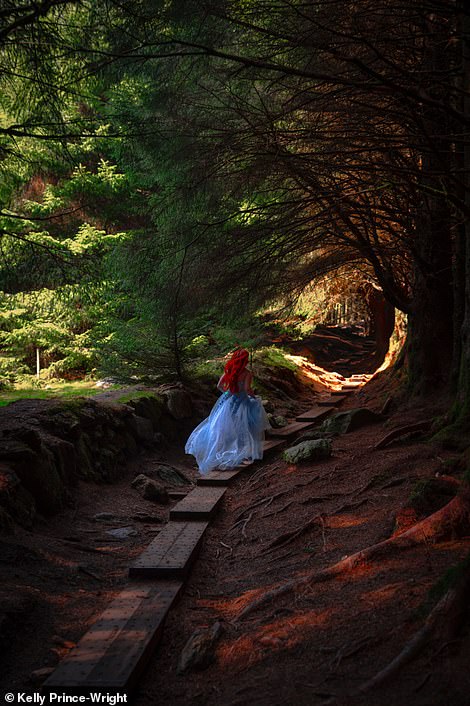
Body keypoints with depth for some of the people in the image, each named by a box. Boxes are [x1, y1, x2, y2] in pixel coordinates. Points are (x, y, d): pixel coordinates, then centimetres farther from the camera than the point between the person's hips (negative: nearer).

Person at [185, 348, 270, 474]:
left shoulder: (228, 370, 3)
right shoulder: (246, 373, -12)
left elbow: (219, 385, 5)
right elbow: (247, 388, -21)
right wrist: (253, 396, -1)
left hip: (227, 401, 5)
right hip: (241, 403, -5)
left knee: (221, 427, 11)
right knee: (240, 430, 2)